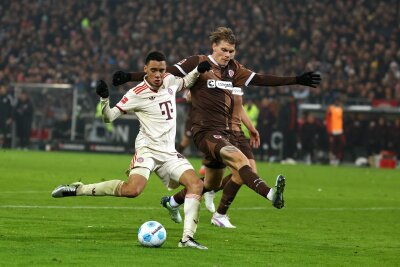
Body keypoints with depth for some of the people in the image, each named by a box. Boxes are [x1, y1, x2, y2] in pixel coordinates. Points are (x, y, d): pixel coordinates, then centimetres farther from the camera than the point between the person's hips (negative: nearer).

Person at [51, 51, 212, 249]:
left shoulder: (169, 81, 8)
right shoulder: (137, 94, -9)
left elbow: (184, 83, 33)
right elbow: (108, 117, -7)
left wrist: (198, 71, 15)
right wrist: (104, 99, -25)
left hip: (169, 152, 6)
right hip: (147, 149, -6)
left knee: (196, 184, -12)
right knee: (132, 189, -31)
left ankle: (187, 238, -11)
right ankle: (78, 189, -18)